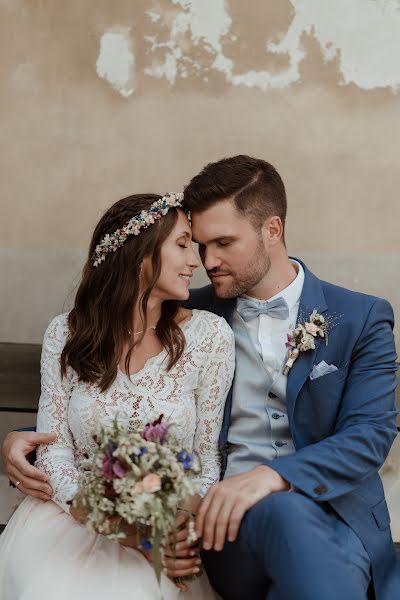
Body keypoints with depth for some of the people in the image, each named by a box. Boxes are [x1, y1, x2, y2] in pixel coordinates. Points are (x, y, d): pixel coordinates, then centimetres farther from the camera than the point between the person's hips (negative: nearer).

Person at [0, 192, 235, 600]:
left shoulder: (209, 335, -3)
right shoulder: (66, 334, 0)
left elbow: (207, 455, 1)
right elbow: (54, 445, -1)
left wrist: (188, 529, -18)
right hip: (70, 516, 1)